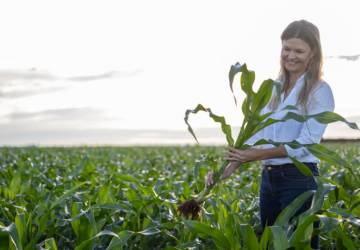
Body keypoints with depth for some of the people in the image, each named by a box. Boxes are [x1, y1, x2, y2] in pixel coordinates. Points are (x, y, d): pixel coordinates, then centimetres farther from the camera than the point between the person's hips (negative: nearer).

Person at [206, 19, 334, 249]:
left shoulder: (319, 91, -5)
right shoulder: (274, 88, 12)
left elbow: (306, 142, -14)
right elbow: (257, 132, 6)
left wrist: (257, 155, -22)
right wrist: (229, 168, -8)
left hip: (300, 179, -6)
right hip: (268, 178, 6)